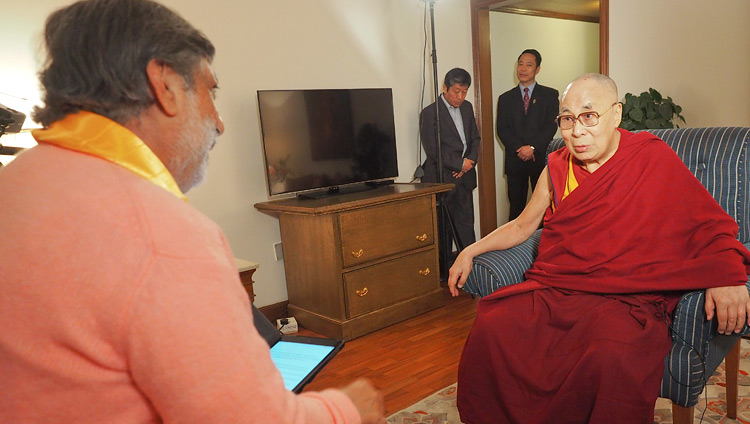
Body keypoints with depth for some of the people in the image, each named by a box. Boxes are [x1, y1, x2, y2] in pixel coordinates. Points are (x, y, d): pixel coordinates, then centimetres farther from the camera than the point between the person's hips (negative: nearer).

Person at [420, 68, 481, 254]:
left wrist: (470, 162, -1)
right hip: (442, 179, -5)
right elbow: (433, 150, -13)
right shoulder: (429, 113, -9)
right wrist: (460, 164, -11)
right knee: (443, 229, 2)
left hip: (464, 178, 6)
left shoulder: (467, 107, 12)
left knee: (466, 224, 9)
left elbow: (475, 138, 17)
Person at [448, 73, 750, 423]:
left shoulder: (653, 158, 2)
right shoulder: (557, 168, 13)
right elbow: (522, 226, 24)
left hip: (627, 300, -3)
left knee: (615, 358, -36)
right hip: (552, 290, 4)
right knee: (489, 330, -23)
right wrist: (471, 251, 13)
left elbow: (710, 224, 4)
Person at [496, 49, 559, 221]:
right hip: (515, 161, 1)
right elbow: (502, 130, 3)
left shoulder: (550, 95, 7)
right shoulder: (505, 98, 12)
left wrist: (533, 148, -15)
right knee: (516, 208, 3)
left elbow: (551, 125, -3)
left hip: (541, 159, -1)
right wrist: (520, 149, -12)